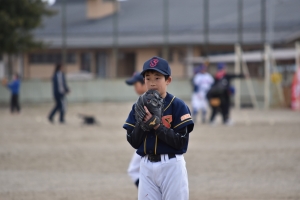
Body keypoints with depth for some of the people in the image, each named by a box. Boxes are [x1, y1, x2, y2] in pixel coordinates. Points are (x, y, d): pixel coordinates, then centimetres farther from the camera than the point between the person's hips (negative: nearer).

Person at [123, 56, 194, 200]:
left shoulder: (178, 106, -7)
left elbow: (181, 142, -13)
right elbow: (133, 141, 1)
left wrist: (157, 125, -20)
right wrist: (144, 122, -14)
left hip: (172, 167, -4)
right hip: (146, 167, 4)